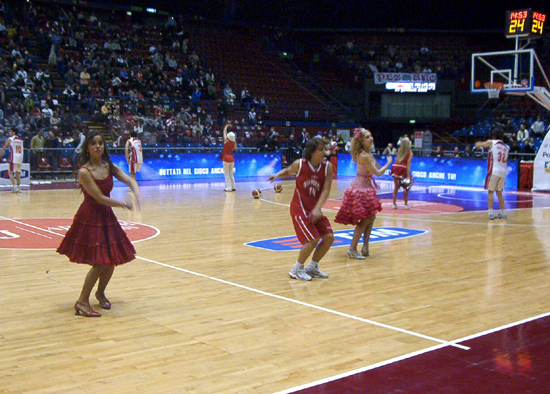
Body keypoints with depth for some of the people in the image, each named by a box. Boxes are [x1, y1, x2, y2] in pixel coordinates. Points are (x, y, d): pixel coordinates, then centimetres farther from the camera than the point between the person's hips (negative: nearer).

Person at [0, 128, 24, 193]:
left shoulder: (10, 139, -1)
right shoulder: (21, 140, 16)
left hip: (14, 157, -6)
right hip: (20, 157, 6)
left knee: (11, 172, 0)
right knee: (17, 173, 14)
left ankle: (14, 187, -11)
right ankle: (18, 187, 11)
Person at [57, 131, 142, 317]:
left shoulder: (110, 167, 2)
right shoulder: (84, 172, -17)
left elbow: (128, 180, -12)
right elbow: (100, 198, -19)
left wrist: (137, 192, -33)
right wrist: (123, 203, -15)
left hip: (106, 216, 7)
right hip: (90, 218, -6)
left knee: (111, 260, 10)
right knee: (99, 262, -9)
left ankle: (100, 293, 34)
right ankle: (82, 301, 5)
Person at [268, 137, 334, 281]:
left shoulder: (327, 166, -7)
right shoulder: (300, 164, -13)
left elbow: (326, 189, -13)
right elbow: (288, 171, 11)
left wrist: (317, 208, -24)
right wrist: (277, 175, -7)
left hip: (315, 209, 5)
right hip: (299, 208, -5)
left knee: (329, 238, 0)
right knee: (313, 239, -15)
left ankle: (312, 267, 21)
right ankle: (296, 270, 6)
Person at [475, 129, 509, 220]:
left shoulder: (491, 142, 1)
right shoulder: (507, 147, 15)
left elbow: (478, 145, 11)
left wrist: (479, 143, 32)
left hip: (494, 171, -5)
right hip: (503, 171, 5)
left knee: (490, 192, 1)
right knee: (499, 192, 16)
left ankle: (491, 213, -8)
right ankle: (503, 213, 19)